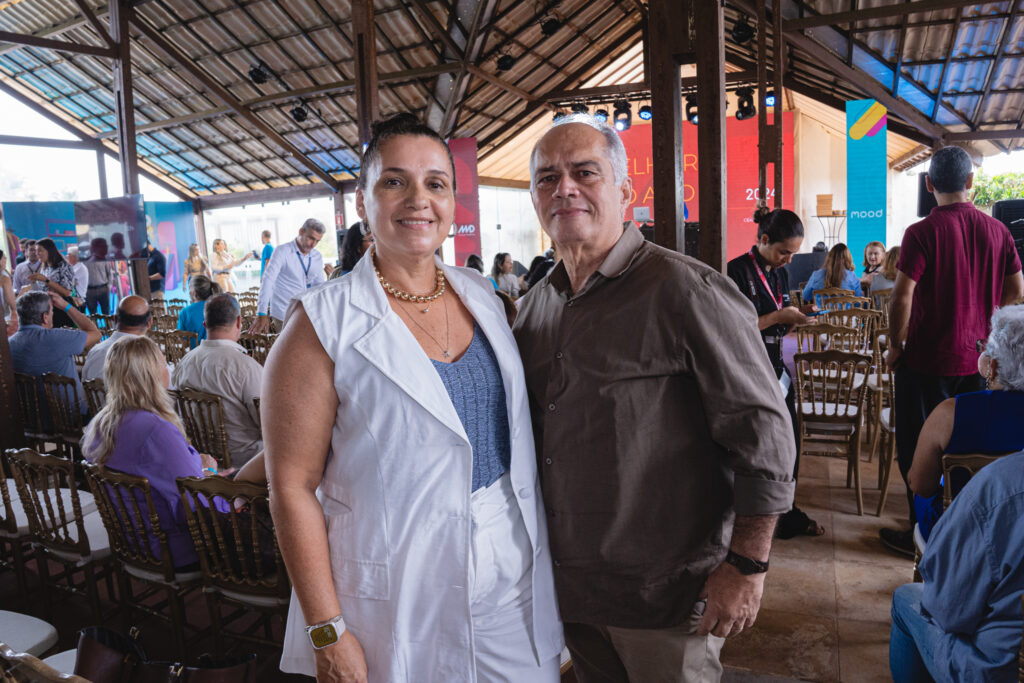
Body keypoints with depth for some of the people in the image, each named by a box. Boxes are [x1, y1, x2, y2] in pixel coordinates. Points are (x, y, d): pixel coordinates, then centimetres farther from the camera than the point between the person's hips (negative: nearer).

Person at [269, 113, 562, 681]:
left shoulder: (482, 297, 3)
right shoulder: (324, 323, -13)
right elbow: (292, 486, -13)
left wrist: (540, 545, 11)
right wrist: (328, 632, -14)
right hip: (401, 609, -4)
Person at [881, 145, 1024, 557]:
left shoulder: (923, 233, -14)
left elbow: (902, 297, -19)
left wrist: (896, 346, -6)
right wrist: (985, 333, 18)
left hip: (927, 360, -5)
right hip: (977, 360, 5)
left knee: (918, 450, 7)